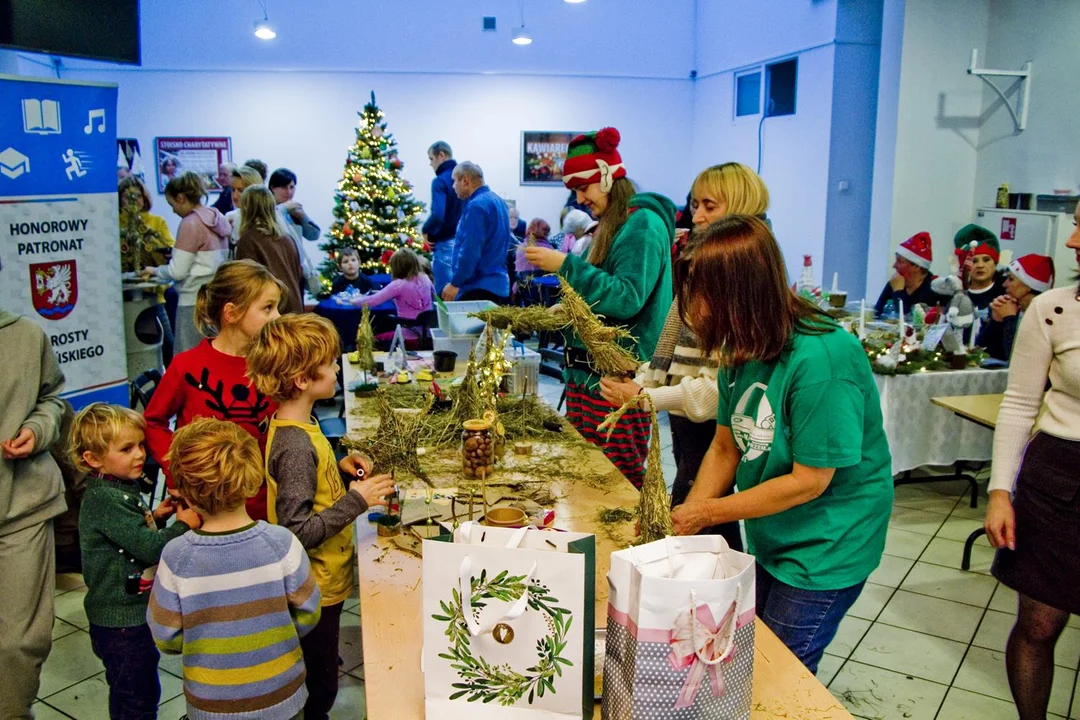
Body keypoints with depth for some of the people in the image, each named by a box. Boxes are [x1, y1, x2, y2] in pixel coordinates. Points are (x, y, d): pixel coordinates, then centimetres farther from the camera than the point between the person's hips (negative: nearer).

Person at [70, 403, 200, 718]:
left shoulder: (122, 489, 7)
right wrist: (183, 524, -16)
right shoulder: (106, 500, -24)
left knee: (127, 691, 24)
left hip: (130, 612, 10)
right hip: (122, 618, -10)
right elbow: (149, 549, -27)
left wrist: (154, 517, 3)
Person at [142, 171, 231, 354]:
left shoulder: (190, 223, -11)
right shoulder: (217, 218, 10)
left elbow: (178, 271, -12)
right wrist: (177, 255, 18)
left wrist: (155, 271, 5)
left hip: (195, 299, -8)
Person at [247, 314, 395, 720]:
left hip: (322, 582, 9)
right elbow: (296, 532, -29)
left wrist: (340, 472, -1)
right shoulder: (296, 445, -28)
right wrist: (356, 500, -27)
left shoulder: (295, 427, 1)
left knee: (317, 681, 26)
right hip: (315, 591, -9)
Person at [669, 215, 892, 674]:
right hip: (768, 540, 7)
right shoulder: (740, 352, -5)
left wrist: (706, 512, -18)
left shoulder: (822, 358, -29)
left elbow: (810, 480, -25)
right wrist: (683, 523, -9)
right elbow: (725, 448, 2)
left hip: (825, 549, -7)